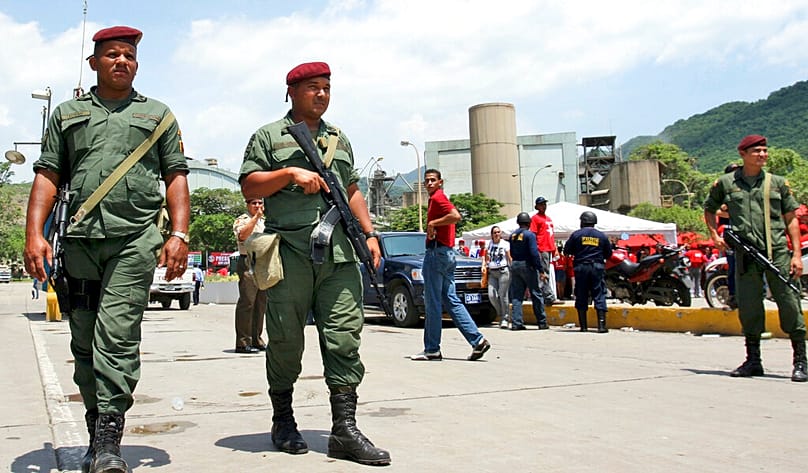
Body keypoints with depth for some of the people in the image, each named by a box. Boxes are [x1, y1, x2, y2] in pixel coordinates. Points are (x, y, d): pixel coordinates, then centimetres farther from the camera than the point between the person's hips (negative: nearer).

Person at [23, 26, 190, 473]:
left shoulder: (157, 114, 16)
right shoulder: (67, 114, 19)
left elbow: (176, 177, 10)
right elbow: (47, 176, 12)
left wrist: (179, 235, -3)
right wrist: (34, 233, -2)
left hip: (135, 239, -3)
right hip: (80, 239, 3)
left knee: (117, 337, -13)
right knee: (84, 343, 6)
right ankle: (96, 434, 17)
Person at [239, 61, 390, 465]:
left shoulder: (339, 139, 24)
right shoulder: (268, 136, 9)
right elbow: (249, 188, 1)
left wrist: (369, 233, 16)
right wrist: (291, 173, -12)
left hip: (339, 253, 4)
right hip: (289, 253, -3)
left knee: (344, 337, -4)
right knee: (286, 340, 3)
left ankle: (344, 430, -3)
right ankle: (283, 422, 18)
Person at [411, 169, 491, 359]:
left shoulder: (438, 197, -9)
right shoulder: (438, 198, 21)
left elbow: (456, 216, -25)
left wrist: (432, 223, -16)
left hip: (436, 251, -10)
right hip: (447, 253, 10)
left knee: (432, 303, -4)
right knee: (451, 301, 9)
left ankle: (432, 349, 1)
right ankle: (477, 340, 4)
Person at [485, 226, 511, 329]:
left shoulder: (505, 244, 3)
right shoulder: (490, 244, 15)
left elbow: (510, 258, 1)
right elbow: (487, 258, 22)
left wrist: (513, 270, -7)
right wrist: (485, 266, 6)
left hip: (503, 271, -4)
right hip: (492, 272, 4)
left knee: (503, 295, -8)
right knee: (491, 295, -6)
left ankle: (505, 318, -1)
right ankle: (501, 313, 15)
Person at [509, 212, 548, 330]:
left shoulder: (513, 235, 9)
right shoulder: (529, 234, -10)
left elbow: (512, 253, 12)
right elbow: (534, 253, -16)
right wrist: (541, 270, -13)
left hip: (515, 266, 5)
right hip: (527, 266, -5)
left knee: (516, 296, 7)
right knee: (536, 295, 3)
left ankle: (516, 323, 2)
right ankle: (542, 322, 7)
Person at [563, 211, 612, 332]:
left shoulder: (576, 234, 0)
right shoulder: (602, 236, 6)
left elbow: (566, 251, 3)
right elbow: (608, 254, 13)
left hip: (581, 268, -1)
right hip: (597, 268, 1)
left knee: (581, 296, 6)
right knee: (599, 295, 2)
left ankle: (583, 326, 7)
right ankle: (601, 325, -5)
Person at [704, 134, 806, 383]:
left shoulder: (778, 183, 9)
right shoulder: (725, 183, 9)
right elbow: (709, 208, 24)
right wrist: (715, 235, 9)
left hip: (778, 252, -1)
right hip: (745, 254, 1)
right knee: (748, 307, 5)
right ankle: (753, 361, 19)